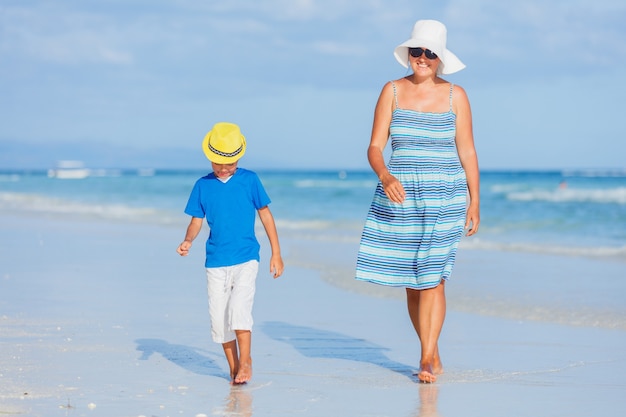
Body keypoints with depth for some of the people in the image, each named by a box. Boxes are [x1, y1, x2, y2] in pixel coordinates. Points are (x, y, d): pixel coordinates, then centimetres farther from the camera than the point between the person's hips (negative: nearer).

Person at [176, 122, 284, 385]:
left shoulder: (249, 180, 0)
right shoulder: (203, 186, 4)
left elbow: (265, 214, 5)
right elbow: (196, 220, 8)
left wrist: (276, 253, 4)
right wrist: (188, 241, -14)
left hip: (246, 258, -3)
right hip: (216, 262, 3)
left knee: (239, 307, -20)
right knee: (219, 318, 3)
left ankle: (245, 362, -5)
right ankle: (233, 368, 17)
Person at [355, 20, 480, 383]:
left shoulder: (455, 96, 2)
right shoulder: (392, 91, 3)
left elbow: (468, 152, 4)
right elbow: (375, 147, -1)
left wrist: (474, 203, 1)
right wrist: (385, 176, -21)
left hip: (444, 197, -2)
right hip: (400, 196, 2)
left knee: (432, 277, -10)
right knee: (411, 281, 7)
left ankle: (427, 360, -7)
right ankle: (433, 354, 21)